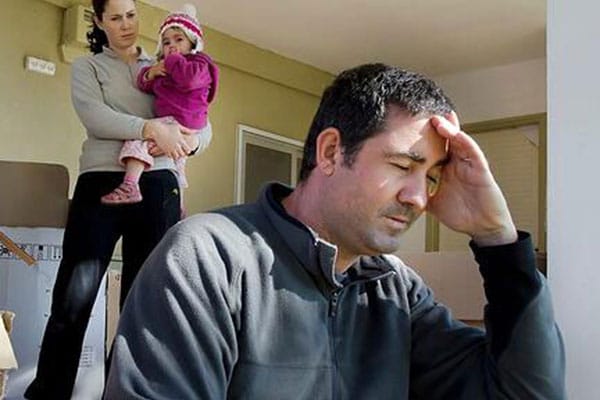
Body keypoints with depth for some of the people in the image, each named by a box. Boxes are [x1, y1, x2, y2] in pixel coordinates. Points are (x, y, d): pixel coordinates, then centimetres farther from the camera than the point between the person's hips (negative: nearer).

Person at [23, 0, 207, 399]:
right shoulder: (87, 67, 13)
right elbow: (95, 117, -7)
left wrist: (190, 138, -9)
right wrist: (149, 128, -22)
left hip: (157, 186, 3)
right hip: (102, 183, -2)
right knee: (73, 298, -8)